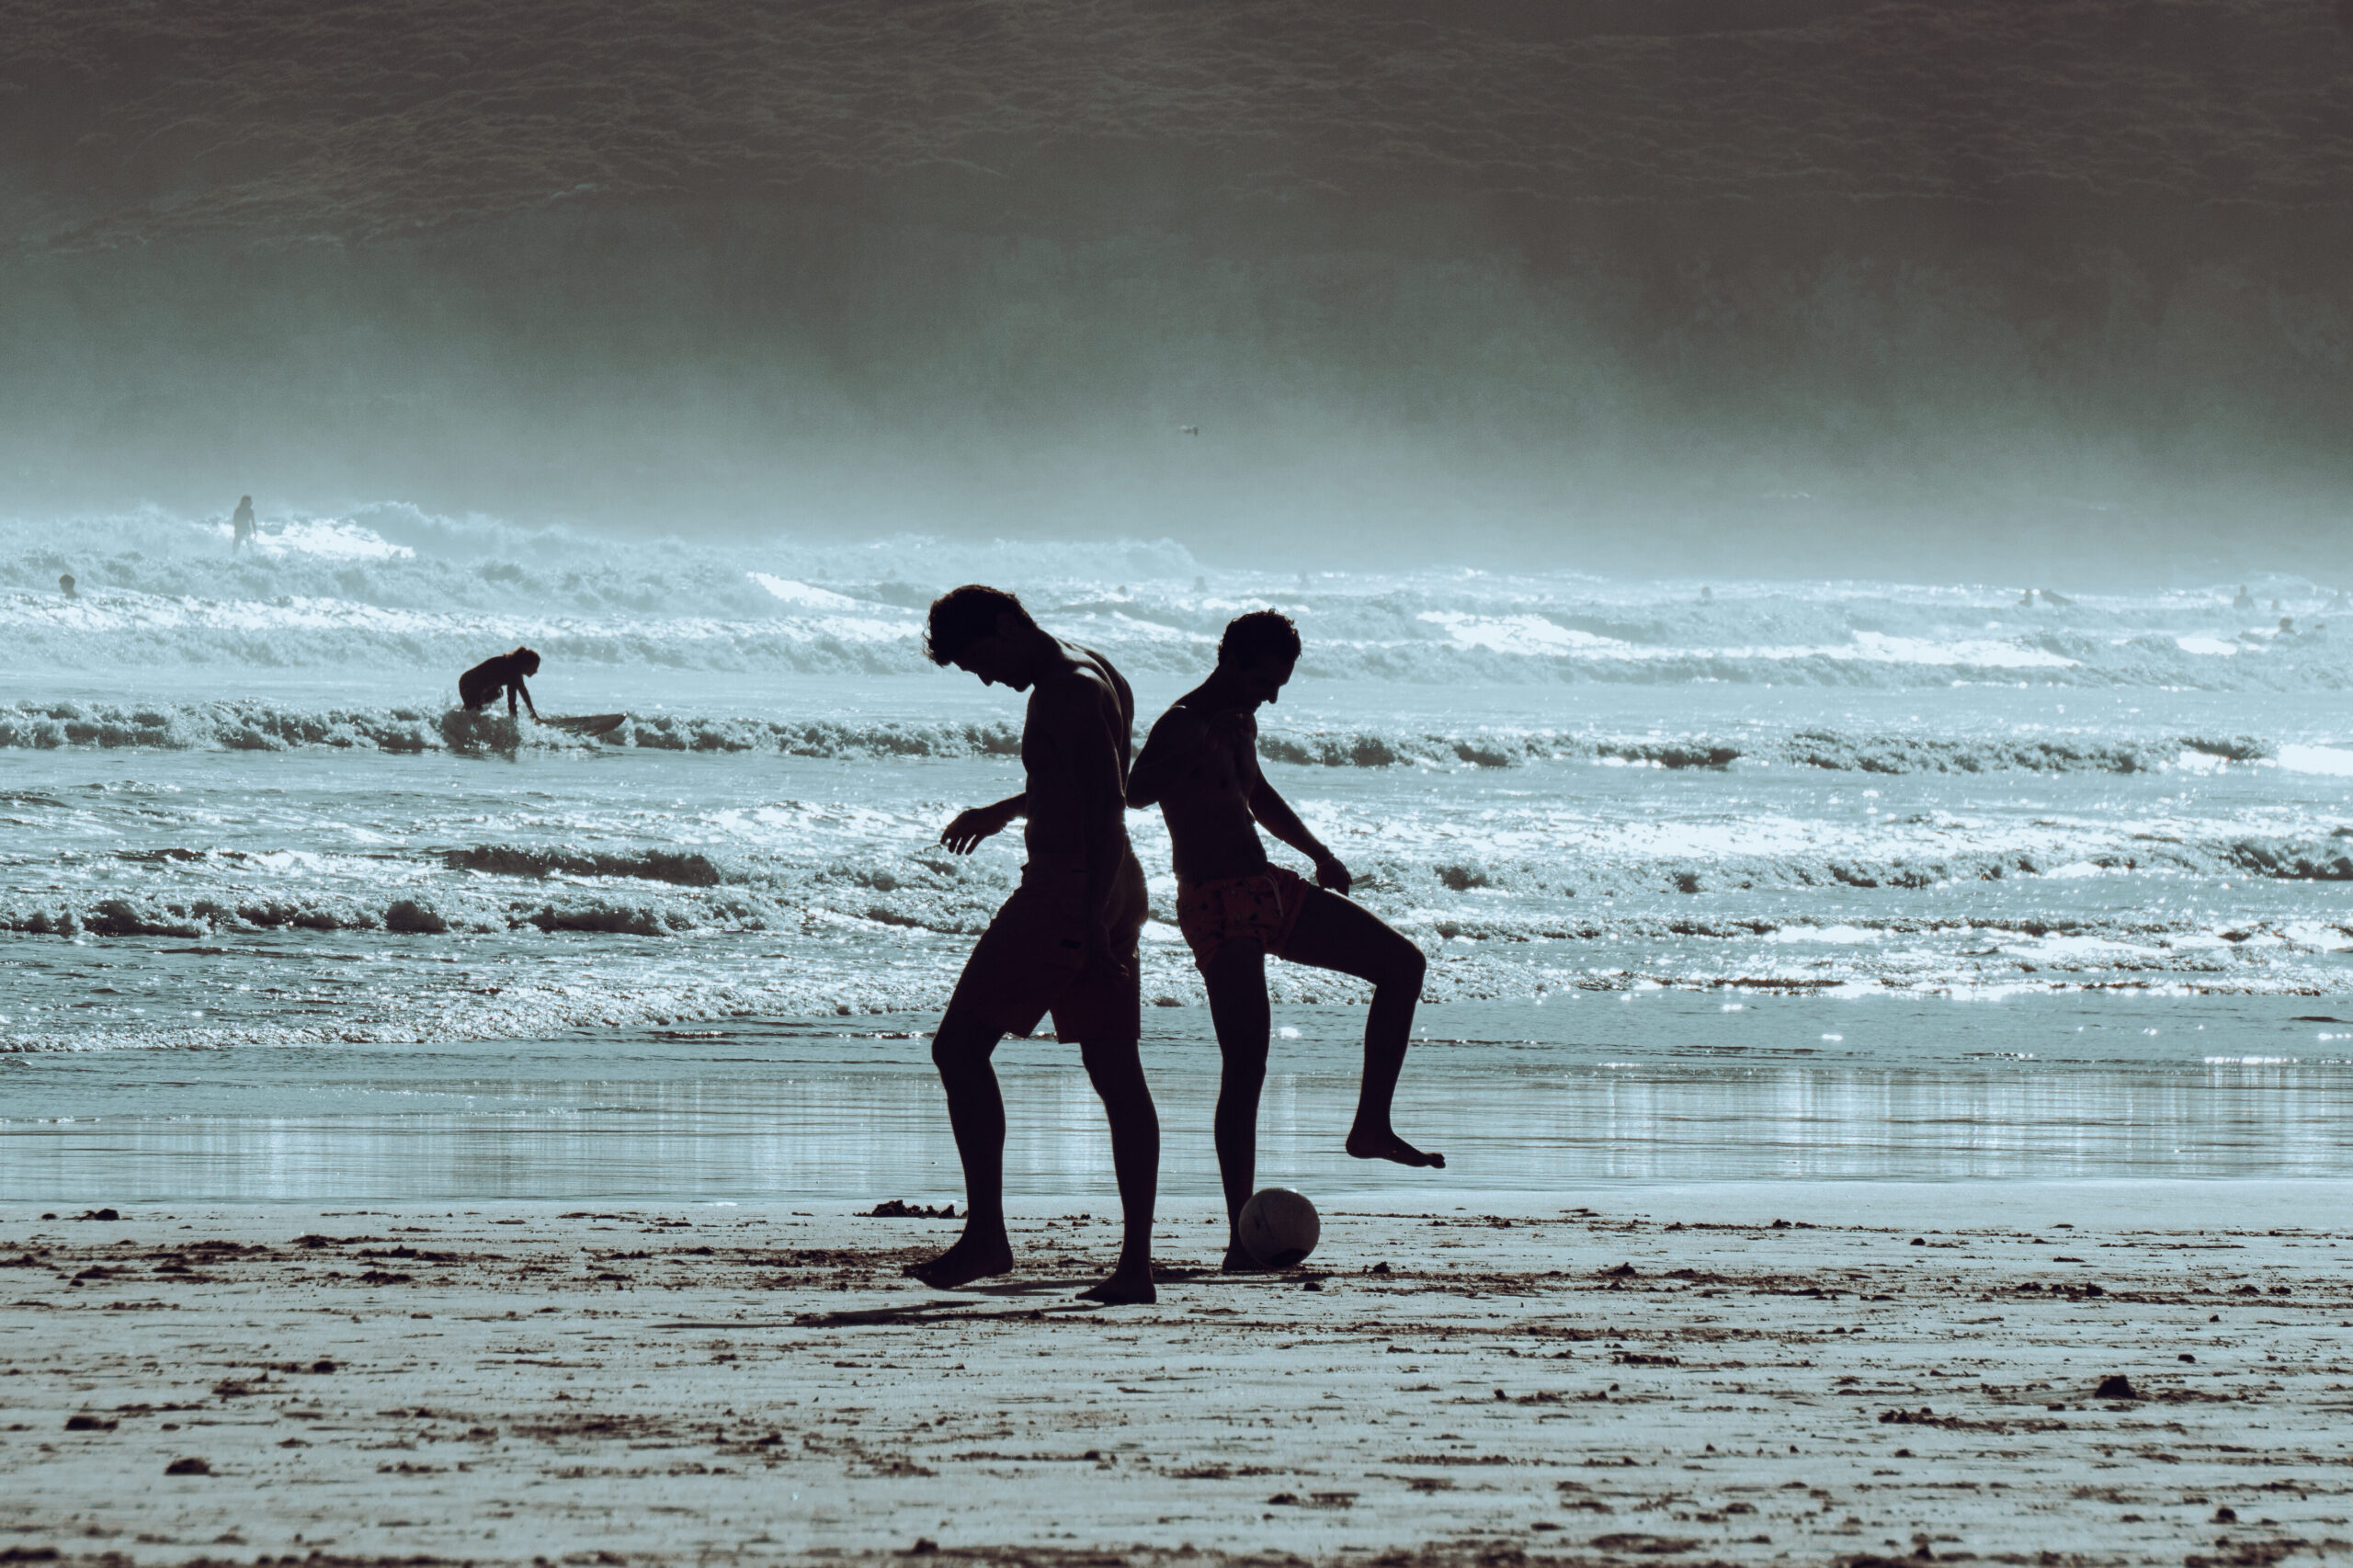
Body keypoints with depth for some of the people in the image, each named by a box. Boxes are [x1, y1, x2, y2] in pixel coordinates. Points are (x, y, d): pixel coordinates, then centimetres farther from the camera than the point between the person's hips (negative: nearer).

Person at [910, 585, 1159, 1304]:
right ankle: (1137, 1262, 2)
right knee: (1115, 1071, 6)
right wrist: (1004, 812, 45)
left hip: (1066, 892, -10)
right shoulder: (1095, 674, 16)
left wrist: (1089, 922, -28)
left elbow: (1106, 806, -24)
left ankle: (986, 1235, -6)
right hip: (1114, 889, 10)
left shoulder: (1067, 693, -16)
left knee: (959, 1048, -3)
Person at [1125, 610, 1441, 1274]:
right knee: (1246, 1065, -14)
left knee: (1402, 963, 7)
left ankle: (1372, 1126, 11)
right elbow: (1136, 791, -31)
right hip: (1217, 905, -9)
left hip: (1268, 892, 9)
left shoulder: (1241, 724, 16)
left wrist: (1318, 854, 35)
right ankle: (1240, 1237, -11)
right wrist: (1200, 750, -45)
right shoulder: (1183, 725, -14)